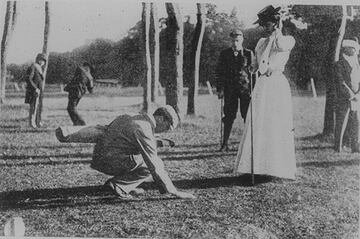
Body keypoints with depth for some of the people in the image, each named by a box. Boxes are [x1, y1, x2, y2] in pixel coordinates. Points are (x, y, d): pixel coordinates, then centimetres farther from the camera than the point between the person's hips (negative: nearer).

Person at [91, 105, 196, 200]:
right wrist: (174, 191, -13)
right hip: (109, 162, -10)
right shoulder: (144, 131, -19)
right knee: (152, 165, -13)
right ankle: (117, 185, -9)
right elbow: (155, 166, -20)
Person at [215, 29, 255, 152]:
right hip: (230, 89, 1)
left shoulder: (248, 53, 4)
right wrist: (219, 89, -1)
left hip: (245, 88, -1)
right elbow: (219, 72, 7)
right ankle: (225, 143, 7)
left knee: (248, 116, -1)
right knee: (229, 116, 1)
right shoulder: (224, 54, 7)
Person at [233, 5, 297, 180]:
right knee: (256, 127, 0)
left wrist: (277, 30, -5)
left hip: (277, 85, -4)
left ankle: (279, 168, -5)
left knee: (277, 127, -7)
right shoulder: (261, 42, 21)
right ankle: (257, 166, 3)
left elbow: (282, 46, -18)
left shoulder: (288, 40, 6)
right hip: (261, 85, 4)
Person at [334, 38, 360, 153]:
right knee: (341, 123, 0)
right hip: (343, 99, -6)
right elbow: (340, 83, -12)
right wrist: (350, 95, -15)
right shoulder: (340, 64, -8)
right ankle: (338, 147, 9)